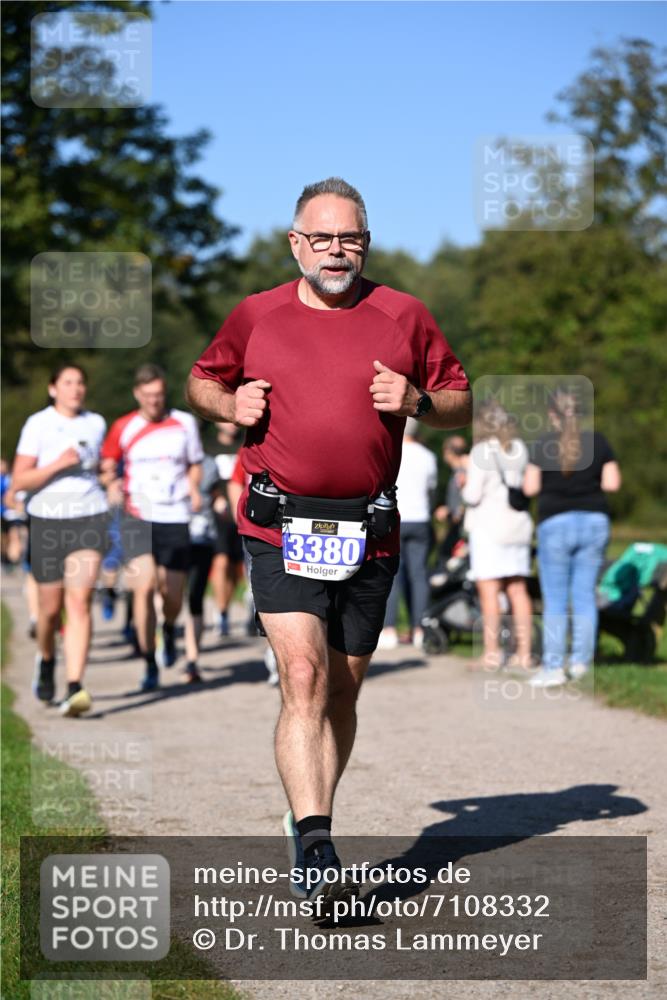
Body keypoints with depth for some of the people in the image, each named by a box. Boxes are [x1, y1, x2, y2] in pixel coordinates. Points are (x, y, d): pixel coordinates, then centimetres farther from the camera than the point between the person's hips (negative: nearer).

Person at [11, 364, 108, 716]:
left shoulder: (96, 423, 9)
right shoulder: (37, 424, -2)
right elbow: (19, 480, -8)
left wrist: (103, 473, 13)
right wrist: (58, 464, -18)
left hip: (88, 519, 1)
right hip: (47, 519, -1)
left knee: (79, 603, -13)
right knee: (51, 607, 7)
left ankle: (75, 688, -19)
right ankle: (46, 659, 40)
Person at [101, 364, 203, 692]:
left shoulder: (185, 422, 5)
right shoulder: (123, 428, 1)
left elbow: (195, 464, 17)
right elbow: (107, 464, 13)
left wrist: (194, 488, -1)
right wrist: (112, 484, -8)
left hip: (175, 519, 1)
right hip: (138, 517, -1)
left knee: (172, 596, 5)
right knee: (144, 587, -17)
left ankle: (169, 630, 42)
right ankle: (150, 666, -9)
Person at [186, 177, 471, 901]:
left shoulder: (405, 317, 7)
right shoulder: (256, 316, 8)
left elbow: (461, 403, 14)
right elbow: (201, 383, 22)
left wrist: (418, 402, -8)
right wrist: (230, 405, 0)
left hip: (369, 535, 2)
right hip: (280, 530, -2)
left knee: (340, 690, 10)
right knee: (302, 678, -17)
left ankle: (310, 824, 29)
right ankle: (314, 848, -22)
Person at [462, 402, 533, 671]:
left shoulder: (482, 452, -10)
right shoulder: (519, 450, 8)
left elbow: (473, 495, -13)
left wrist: (465, 489, 7)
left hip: (488, 526, -6)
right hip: (518, 525, 6)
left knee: (488, 590, -5)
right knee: (518, 590, 8)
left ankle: (491, 652, -7)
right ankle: (524, 653, 8)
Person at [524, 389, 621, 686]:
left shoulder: (544, 445, -6)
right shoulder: (598, 441, 2)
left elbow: (530, 488, -6)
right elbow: (612, 483, 2)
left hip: (556, 523, -3)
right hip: (594, 521, 3)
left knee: (555, 599, 1)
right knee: (585, 595, 9)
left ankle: (554, 667, 0)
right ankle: (581, 662, 10)